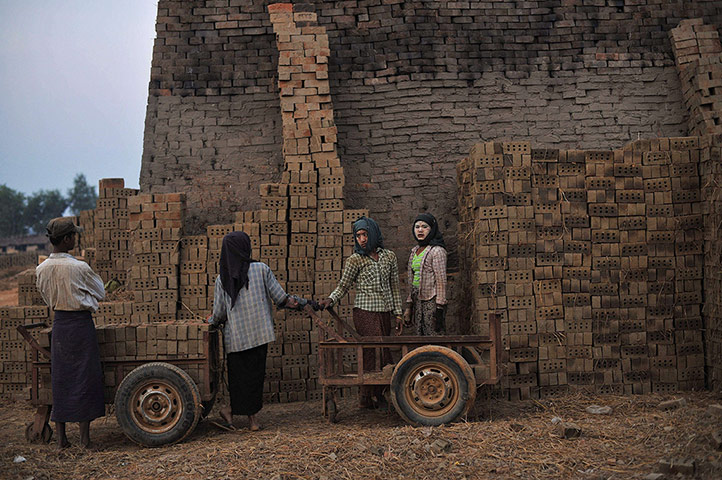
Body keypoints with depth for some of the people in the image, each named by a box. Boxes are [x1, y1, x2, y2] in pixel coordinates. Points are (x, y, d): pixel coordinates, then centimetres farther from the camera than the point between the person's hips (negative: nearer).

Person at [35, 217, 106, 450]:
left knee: (60, 379, 11)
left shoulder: (41, 269, -1)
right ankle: (85, 437, 9)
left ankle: (61, 438, 18)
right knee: (85, 377, 3)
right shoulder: (79, 268, -16)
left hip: (59, 323, 5)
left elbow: (47, 298, 14)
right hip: (81, 324, -5)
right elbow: (100, 293, -1)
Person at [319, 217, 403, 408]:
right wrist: (330, 299, -14)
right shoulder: (355, 260, 0)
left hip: (384, 313, 4)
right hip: (365, 313, -4)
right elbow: (343, 286, 5)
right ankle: (370, 398, 0)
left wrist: (398, 313, 13)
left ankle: (377, 396, 12)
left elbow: (394, 287, 15)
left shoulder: (389, 256, 11)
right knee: (373, 353, -8)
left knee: (383, 353, 3)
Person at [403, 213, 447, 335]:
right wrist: (408, 305, 15)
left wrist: (439, 308, -16)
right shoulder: (415, 251, 15)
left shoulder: (437, 251, -8)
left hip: (432, 301, -8)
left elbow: (441, 281, -12)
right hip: (418, 301, 8)